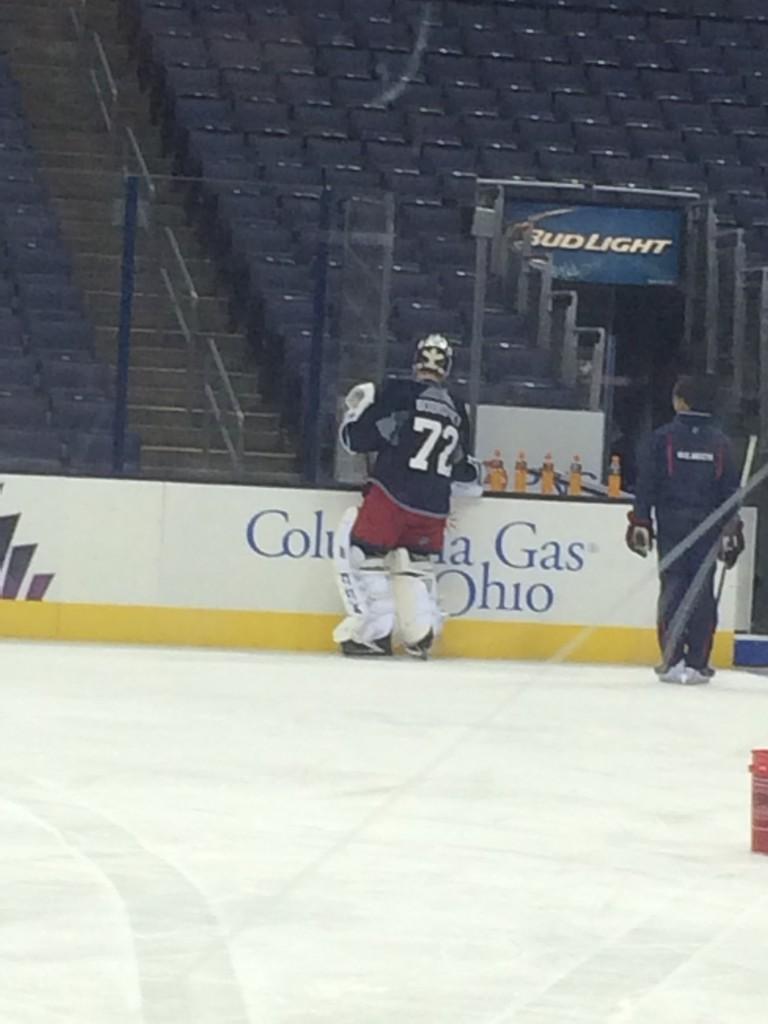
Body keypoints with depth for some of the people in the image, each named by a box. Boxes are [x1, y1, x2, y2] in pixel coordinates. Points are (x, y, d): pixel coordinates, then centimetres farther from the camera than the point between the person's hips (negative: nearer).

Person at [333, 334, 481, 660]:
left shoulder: (400, 392, -5)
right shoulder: (457, 410, 13)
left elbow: (357, 438, -6)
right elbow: (461, 467, 20)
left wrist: (357, 413, 16)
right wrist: (473, 476, 44)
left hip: (392, 495, -6)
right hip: (433, 507, 6)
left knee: (363, 552, 3)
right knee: (414, 561, 20)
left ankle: (373, 632, -5)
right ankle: (421, 635, 8)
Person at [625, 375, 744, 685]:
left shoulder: (662, 438, -3)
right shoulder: (720, 442, 5)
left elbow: (646, 484, -4)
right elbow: (730, 491, 6)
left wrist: (640, 522, 0)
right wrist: (730, 531, 11)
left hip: (672, 527, -2)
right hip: (708, 528, 2)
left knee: (673, 589, 2)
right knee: (702, 592, 5)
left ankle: (672, 661, -4)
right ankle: (697, 663, 3)